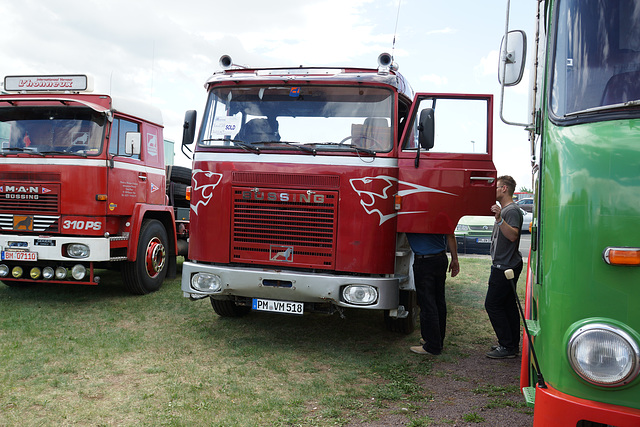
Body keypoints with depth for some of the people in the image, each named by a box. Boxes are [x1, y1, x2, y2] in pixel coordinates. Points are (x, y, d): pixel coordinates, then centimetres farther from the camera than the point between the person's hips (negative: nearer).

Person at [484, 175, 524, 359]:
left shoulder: (512, 210, -15)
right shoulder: (503, 209, 17)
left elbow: (513, 235, -29)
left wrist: (499, 219, -38)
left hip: (506, 267, -11)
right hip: (504, 266, 11)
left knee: (492, 304, -9)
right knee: (508, 304, 13)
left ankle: (507, 347, -4)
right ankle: (512, 344, 21)